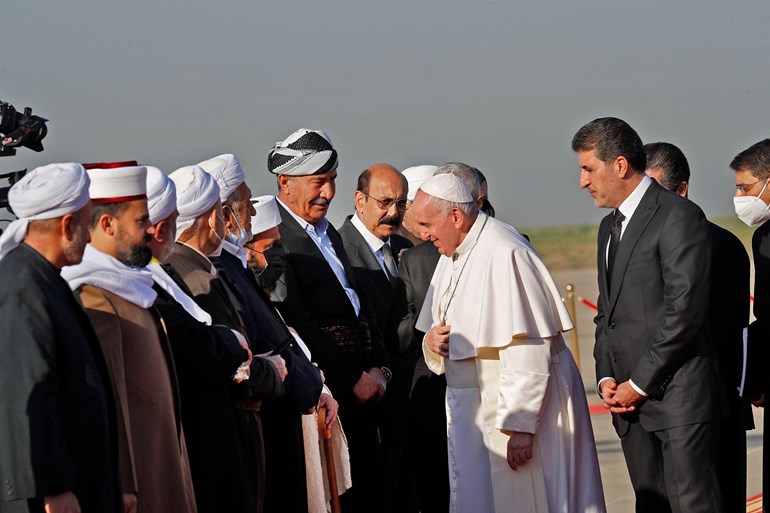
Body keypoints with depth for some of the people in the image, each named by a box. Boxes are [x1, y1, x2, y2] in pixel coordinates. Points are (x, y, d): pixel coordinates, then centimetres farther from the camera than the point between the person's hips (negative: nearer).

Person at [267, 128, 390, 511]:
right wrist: (354, 379, -13)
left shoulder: (328, 232, 17)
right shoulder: (275, 239, -13)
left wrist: (378, 368, 7)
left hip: (362, 387, 9)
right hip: (326, 392, -9)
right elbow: (298, 327, -17)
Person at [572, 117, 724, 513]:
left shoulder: (679, 217, -9)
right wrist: (606, 378, 6)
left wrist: (639, 383, -12)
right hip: (628, 397, 9)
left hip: (677, 399, -9)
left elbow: (684, 310, -16)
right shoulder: (610, 227, 20)